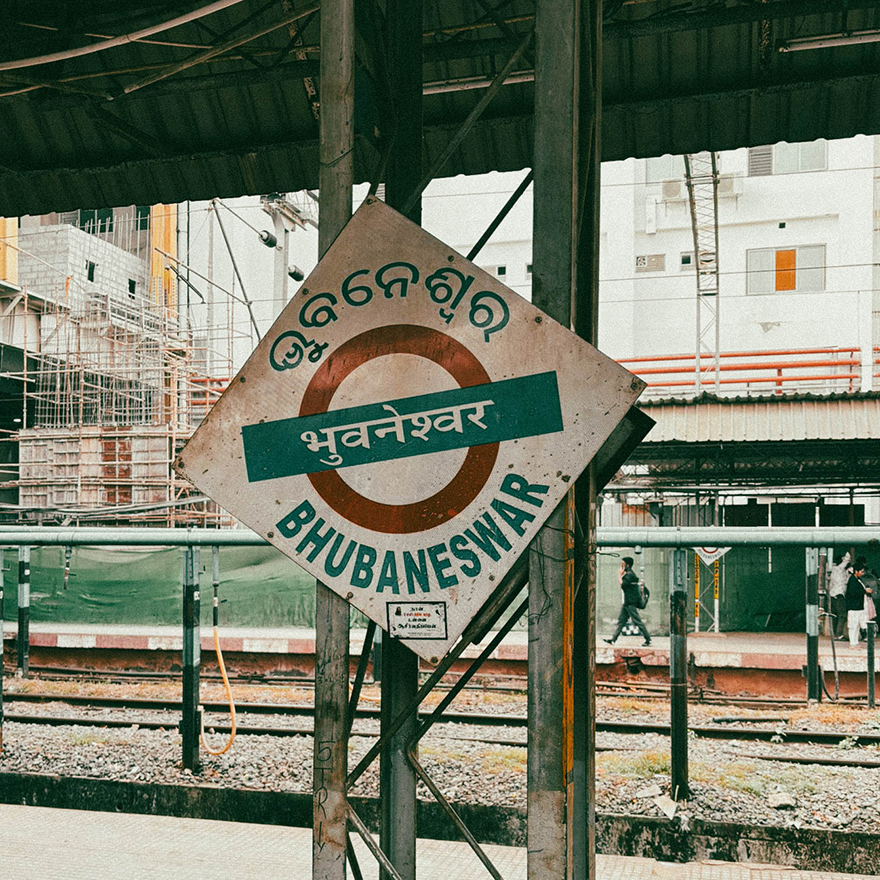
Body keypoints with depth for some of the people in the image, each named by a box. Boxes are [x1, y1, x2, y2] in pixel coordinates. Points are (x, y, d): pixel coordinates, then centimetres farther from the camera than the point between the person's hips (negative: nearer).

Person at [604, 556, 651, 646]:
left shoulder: (629, 574, -14)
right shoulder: (628, 574, 17)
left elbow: (622, 585, -18)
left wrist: (620, 575, -9)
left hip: (631, 603, -10)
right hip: (627, 602, 10)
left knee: (637, 621, -7)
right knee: (621, 620, 8)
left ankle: (648, 639, -1)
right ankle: (613, 639, 9)